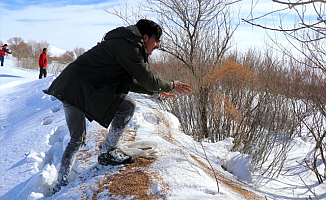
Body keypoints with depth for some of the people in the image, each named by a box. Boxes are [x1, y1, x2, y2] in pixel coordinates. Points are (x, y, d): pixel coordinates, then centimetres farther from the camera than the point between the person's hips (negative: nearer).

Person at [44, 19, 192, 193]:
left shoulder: (123, 42, 17)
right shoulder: (129, 46, -14)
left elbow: (130, 82, 21)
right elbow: (147, 79, -13)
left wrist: (157, 90, 21)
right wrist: (171, 86, 4)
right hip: (81, 88, -10)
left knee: (77, 139, 15)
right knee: (127, 105, -10)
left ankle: (60, 185, 24)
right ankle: (107, 152, 2)